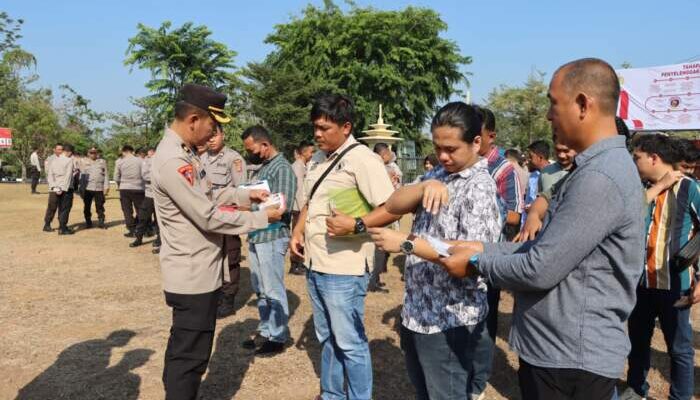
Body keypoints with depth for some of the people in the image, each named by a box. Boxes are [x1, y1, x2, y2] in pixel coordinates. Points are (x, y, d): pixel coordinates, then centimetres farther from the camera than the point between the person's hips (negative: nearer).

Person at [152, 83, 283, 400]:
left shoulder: (183, 152, 8)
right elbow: (209, 218, -23)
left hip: (196, 271, 10)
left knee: (183, 352, 22)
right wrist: (262, 218, -15)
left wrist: (245, 195, 6)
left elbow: (206, 198, 16)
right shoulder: (173, 161, -24)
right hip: (194, 276, -10)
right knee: (190, 356, 3)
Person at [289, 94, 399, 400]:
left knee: (350, 343, 4)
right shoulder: (317, 160, 11)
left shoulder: (361, 158, -14)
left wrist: (355, 225, -28)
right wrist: (297, 233, 8)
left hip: (344, 268, -8)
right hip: (315, 264, 8)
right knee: (327, 338, 21)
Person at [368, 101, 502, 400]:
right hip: (417, 311, 8)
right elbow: (393, 205, -2)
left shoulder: (480, 187, -17)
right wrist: (425, 187, -21)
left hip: (449, 321, -8)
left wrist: (406, 243, -26)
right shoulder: (439, 175, 7)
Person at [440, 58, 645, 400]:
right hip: (555, 348, 9)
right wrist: (484, 248, 3)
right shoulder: (596, 167, 11)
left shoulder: (600, 177, -25)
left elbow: (540, 269, -25)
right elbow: (546, 247, 12)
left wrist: (476, 262, -10)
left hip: (571, 360, -9)